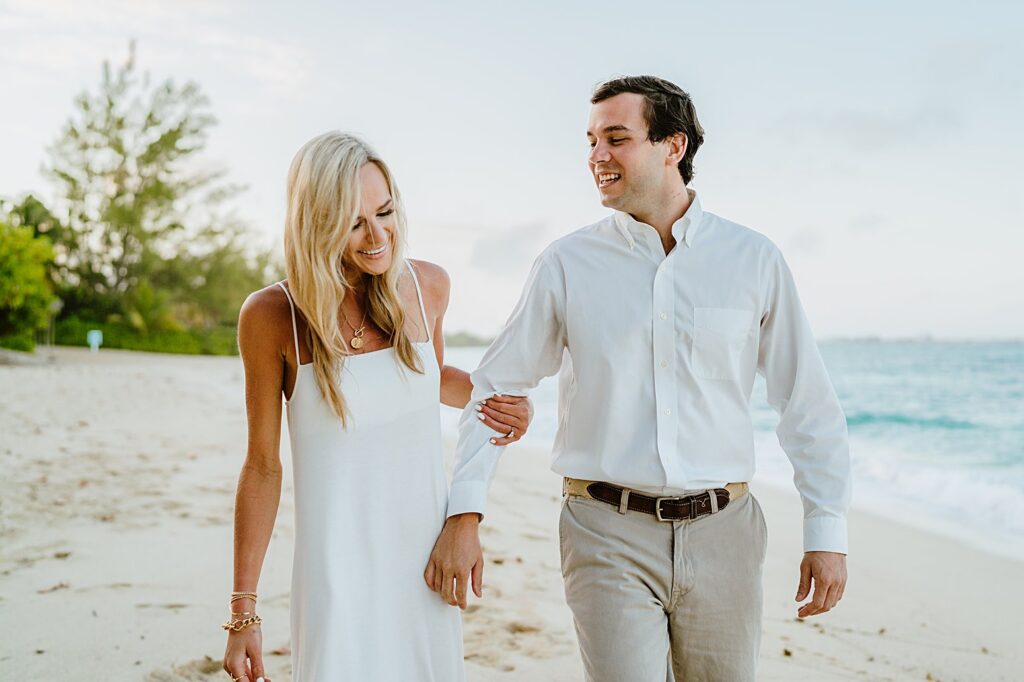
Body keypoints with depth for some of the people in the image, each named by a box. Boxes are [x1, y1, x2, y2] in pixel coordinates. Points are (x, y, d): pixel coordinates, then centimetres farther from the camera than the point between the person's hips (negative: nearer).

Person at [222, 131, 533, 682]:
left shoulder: (427, 286, -1)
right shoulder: (272, 315, -10)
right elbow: (262, 466, -4)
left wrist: (497, 398, -1)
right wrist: (242, 612, -2)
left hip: (430, 552, 3)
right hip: (338, 565, -3)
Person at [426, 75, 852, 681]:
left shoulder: (753, 260, 1)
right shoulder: (567, 265, 0)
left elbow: (810, 406, 5)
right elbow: (494, 389, 2)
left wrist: (828, 533, 2)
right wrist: (463, 515, -8)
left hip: (721, 534, 2)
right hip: (610, 537, -1)